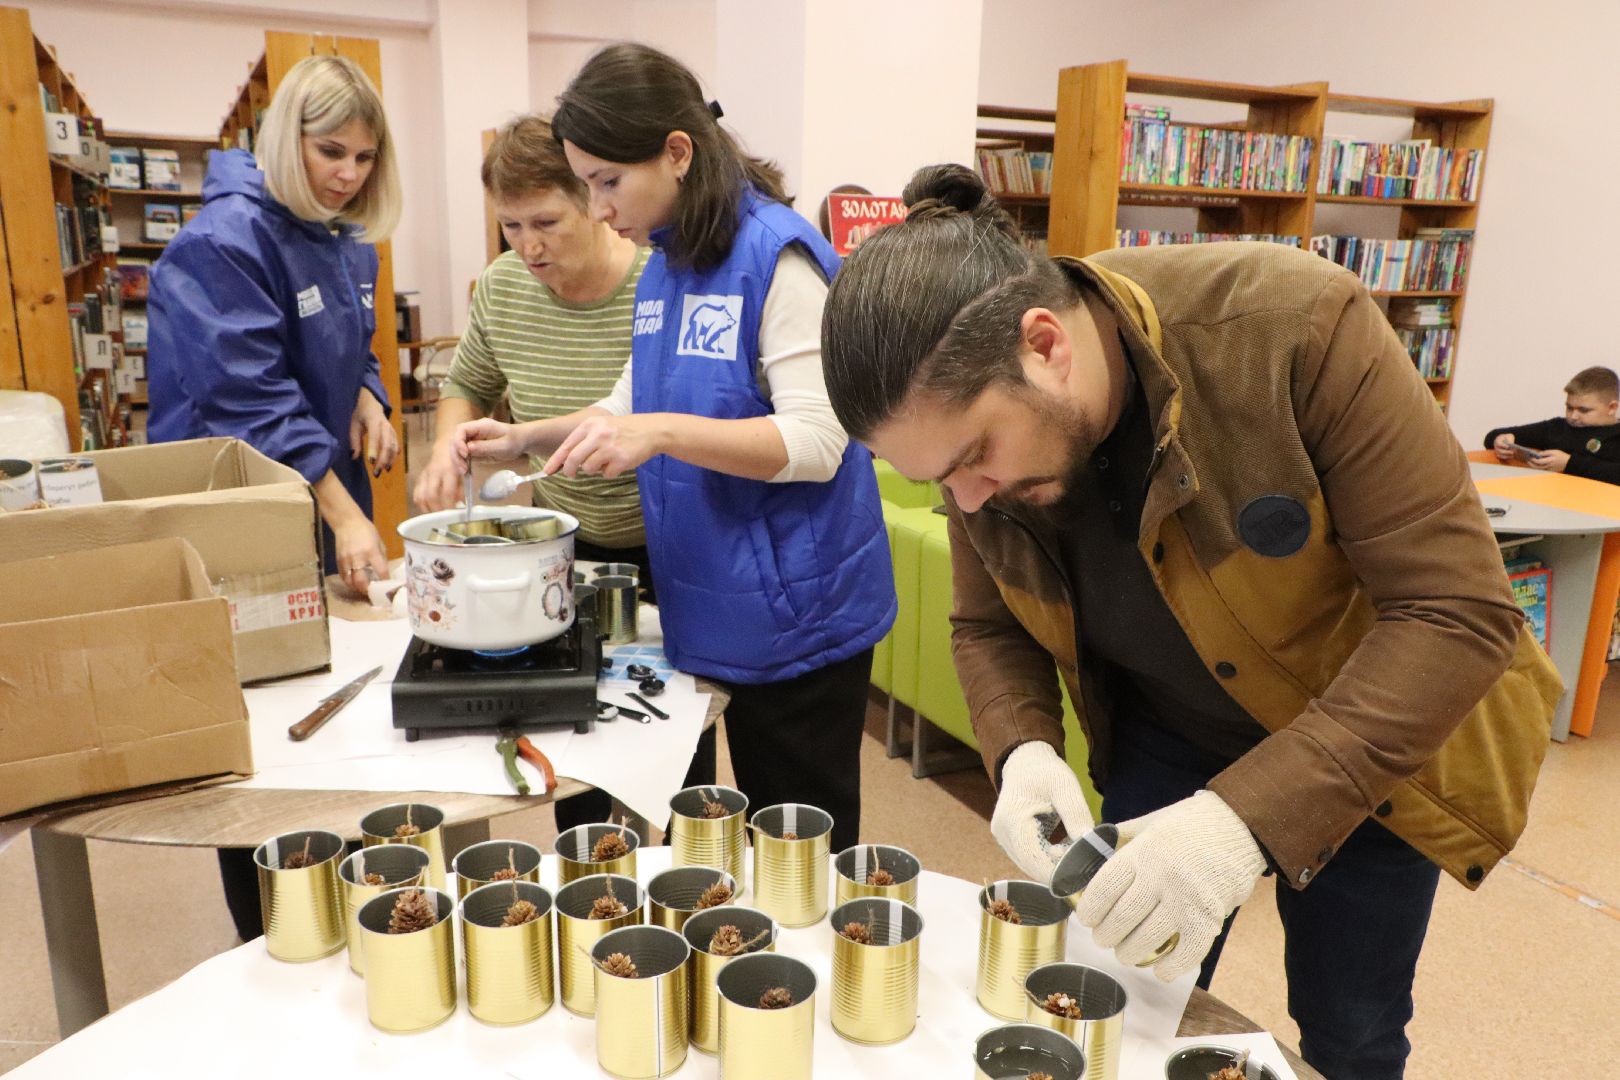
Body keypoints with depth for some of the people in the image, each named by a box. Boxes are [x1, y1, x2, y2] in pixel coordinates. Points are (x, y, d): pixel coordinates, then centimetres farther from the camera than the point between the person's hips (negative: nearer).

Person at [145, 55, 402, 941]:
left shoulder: (346, 242, 8)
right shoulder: (226, 240, -17)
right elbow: (250, 400, -24)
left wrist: (366, 397, -2)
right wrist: (342, 513, -29)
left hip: (329, 512, 8)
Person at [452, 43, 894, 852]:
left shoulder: (776, 254, -17)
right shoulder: (662, 267, 7)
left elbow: (816, 441, -23)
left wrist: (660, 435, -34)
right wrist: (528, 439, 4)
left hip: (793, 612, -7)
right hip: (705, 610, 8)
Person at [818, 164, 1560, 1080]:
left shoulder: (1296, 326, -33)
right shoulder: (976, 410, -18)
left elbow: (1460, 611, -31)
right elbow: (989, 626, -4)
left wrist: (1252, 814, -40)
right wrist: (1022, 753, -24)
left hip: (1378, 742, -2)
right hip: (1164, 742, 3)